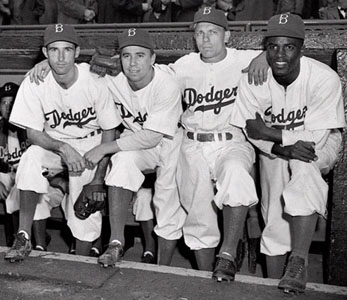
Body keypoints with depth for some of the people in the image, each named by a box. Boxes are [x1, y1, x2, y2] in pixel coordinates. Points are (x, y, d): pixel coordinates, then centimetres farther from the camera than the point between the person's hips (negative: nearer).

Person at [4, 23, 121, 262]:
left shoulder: (95, 85, -18)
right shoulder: (34, 84, -15)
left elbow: (109, 131, -9)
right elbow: (33, 133, -11)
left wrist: (98, 179, -14)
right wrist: (63, 148, -31)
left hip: (90, 146, -1)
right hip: (52, 144, 1)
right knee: (32, 156, -31)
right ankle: (23, 237, -21)